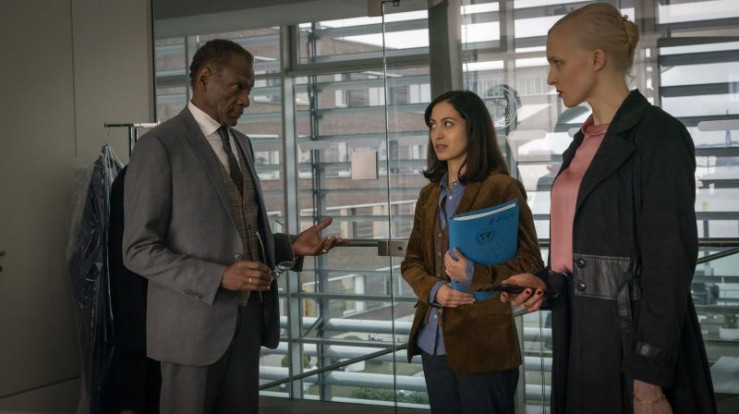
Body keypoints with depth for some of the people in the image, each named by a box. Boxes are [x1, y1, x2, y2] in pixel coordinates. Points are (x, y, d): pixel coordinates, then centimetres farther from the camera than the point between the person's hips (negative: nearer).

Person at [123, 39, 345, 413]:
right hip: (194, 322, -7)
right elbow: (139, 250, -14)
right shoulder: (159, 146, -10)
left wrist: (292, 246, 2)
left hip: (248, 316, 7)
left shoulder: (242, 144, 14)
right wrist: (220, 277, -23)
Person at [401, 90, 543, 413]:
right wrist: (434, 289, -6)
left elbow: (530, 264, -9)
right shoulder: (430, 195, 14)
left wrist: (474, 274, -24)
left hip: (483, 341, -6)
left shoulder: (503, 188, -6)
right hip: (433, 341, 6)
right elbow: (411, 260, 15)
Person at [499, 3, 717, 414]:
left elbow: (668, 264, -17)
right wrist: (545, 284, 0)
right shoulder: (583, 142, 12)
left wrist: (649, 381, -20)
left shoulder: (659, 136, -13)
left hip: (631, 336, -8)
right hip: (580, 334, 8)